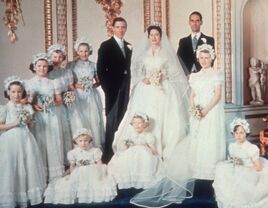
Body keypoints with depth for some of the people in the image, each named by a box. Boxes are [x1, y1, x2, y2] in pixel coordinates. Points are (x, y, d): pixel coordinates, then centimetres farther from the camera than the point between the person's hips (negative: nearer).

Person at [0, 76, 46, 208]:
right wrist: (14, 123, -14)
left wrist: (28, 121, -3)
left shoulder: (27, 107, 9)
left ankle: (27, 195, 17)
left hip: (25, 140, 4)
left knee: (28, 166, 6)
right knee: (11, 168, -3)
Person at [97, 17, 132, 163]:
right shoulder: (106, 46, -1)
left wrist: (130, 85, 7)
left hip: (126, 89, 5)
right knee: (112, 122, -4)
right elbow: (100, 70, -6)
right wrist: (107, 88, -11)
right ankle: (108, 154, 3)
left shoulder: (128, 46, 15)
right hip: (113, 89, -5)